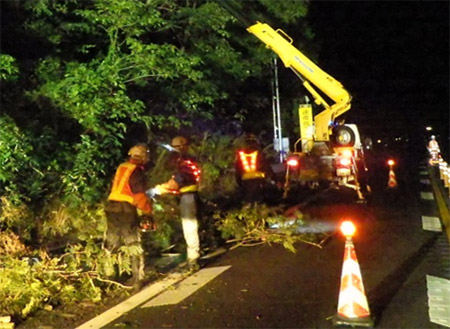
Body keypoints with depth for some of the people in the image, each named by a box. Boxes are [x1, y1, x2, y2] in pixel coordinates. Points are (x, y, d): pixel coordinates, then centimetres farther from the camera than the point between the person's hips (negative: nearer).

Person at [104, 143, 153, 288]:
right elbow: (140, 196, -14)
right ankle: (137, 279, 1)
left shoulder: (121, 168, 14)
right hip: (126, 210, -7)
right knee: (135, 246, 1)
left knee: (111, 244, 16)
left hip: (112, 208, 7)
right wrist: (148, 211, -6)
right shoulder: (137, 172, -9)